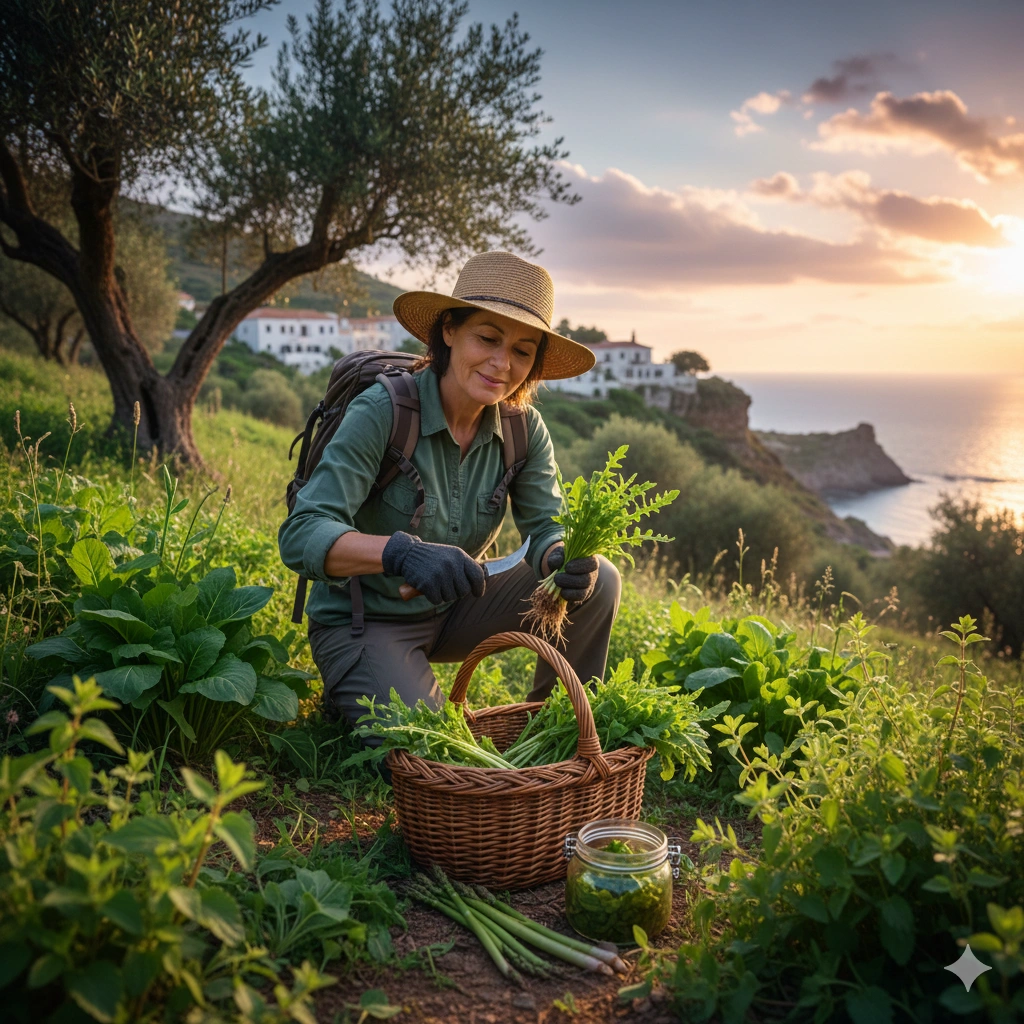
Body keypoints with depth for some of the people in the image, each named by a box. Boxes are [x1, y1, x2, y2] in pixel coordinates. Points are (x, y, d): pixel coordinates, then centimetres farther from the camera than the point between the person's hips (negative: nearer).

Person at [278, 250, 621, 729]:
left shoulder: (523, 428, -7)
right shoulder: (381, 411, -23)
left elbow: (547, 526, -7)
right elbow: (301, 535, -29)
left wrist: (563, 560, -32)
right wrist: (402, 551, -48)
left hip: (450, 611, 6)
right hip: (362, 625, -5)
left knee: (597, 580, -11)